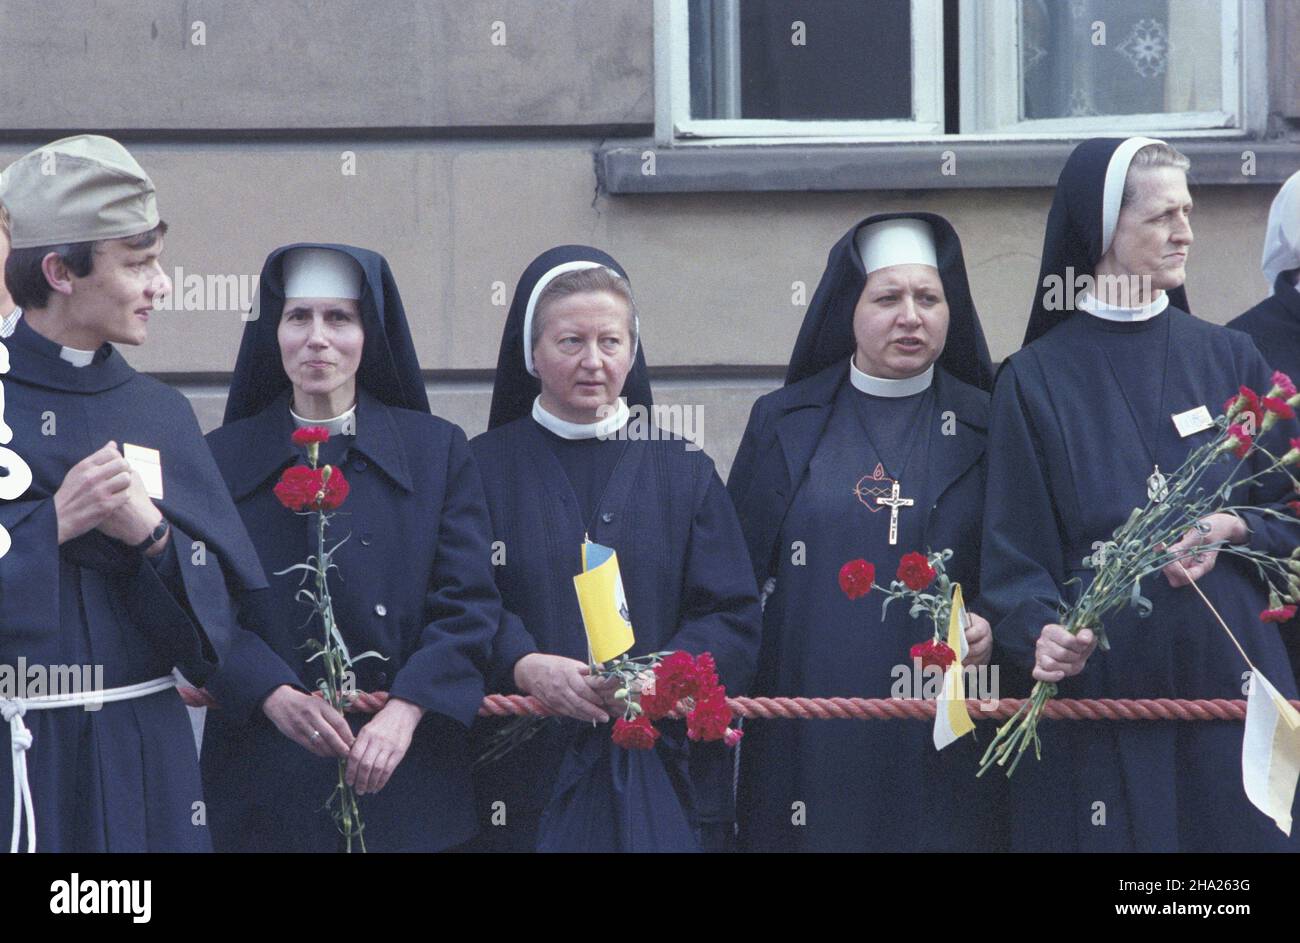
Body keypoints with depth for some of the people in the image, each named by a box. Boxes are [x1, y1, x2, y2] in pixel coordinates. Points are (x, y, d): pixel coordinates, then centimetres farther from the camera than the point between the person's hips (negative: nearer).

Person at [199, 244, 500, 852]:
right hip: (266, 775, 0)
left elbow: (468, 606, -1)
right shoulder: (222, 458, 5)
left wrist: (404, 713, -15)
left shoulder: (438, 450, 5)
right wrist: (274, 696, -19)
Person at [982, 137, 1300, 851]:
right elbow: (1014, 550, -2)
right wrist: (1040, 629, -22)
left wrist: (1232, 530, -9)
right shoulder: (1036, 379, 2)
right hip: (1099, 691, -2)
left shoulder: (1229, 359, 10)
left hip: (1227, 678, 3)